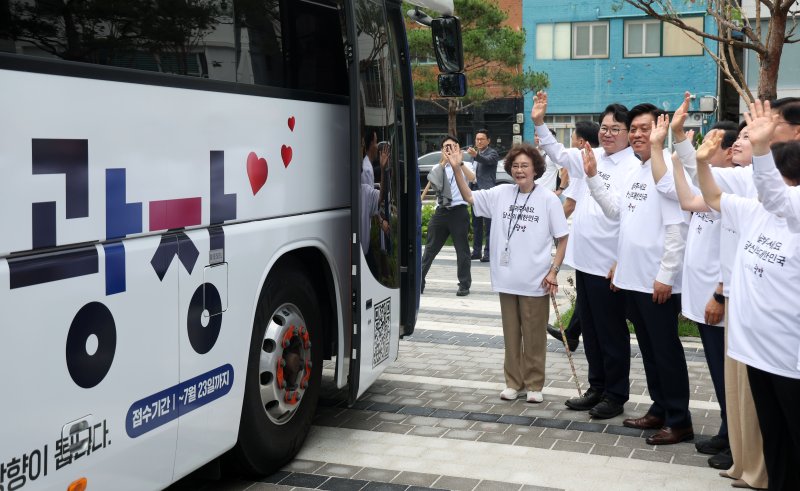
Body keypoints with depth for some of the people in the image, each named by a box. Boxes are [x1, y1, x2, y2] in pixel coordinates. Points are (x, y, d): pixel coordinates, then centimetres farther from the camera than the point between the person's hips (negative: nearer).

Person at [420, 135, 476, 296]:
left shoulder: (465, 165, 6)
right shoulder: (438, 167, 13)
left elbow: (472, 178, -17)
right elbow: (433, 179, -9)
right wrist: (445, 160, -21)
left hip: (458, 210, -3)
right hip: (441, 210, 3)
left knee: (462, 249, 2)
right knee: (430, 248, 7)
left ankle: (464, 285, 10)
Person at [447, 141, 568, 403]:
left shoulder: (548, 199, -7)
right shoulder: (501, 194, 3)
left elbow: (562, 239, -2)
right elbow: (469, 197, 7)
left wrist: (554, 271, -9)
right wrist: (457, 169, -6)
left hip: (535, 282, -3)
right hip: (507, 278, 4)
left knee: (534, 337, 7)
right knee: (511, 334, 13)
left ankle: (534, 385, 20)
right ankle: (513, 382, 25)